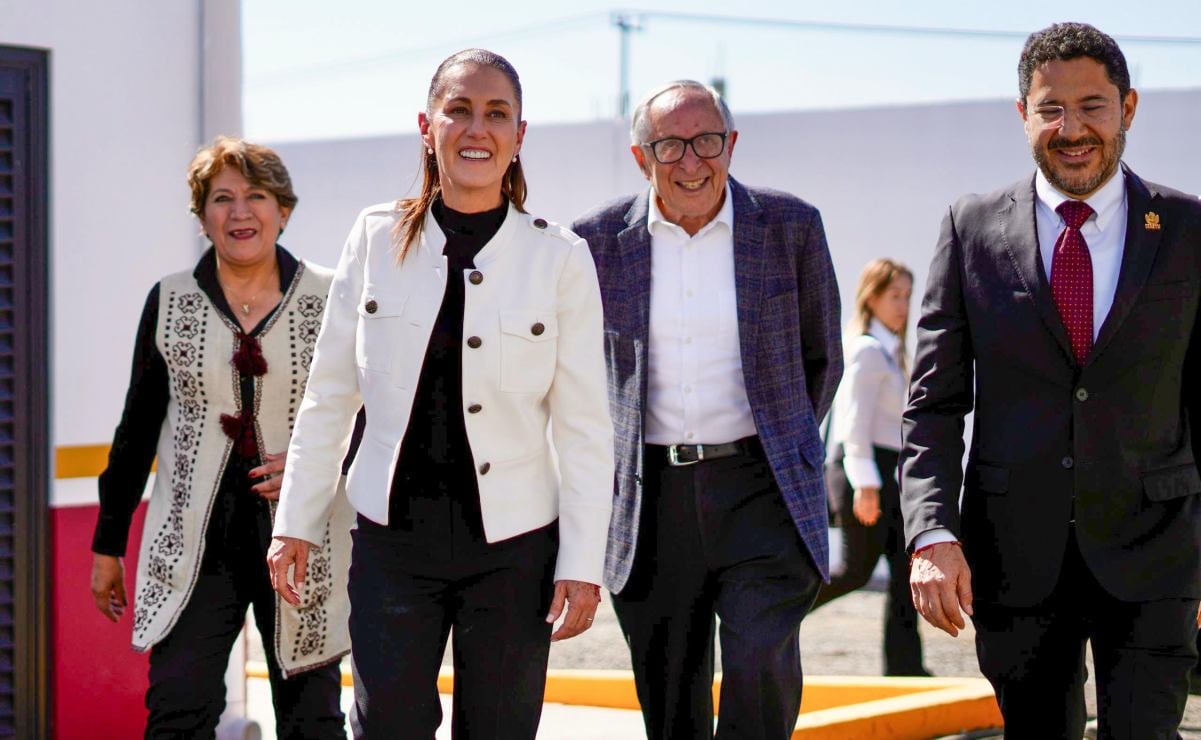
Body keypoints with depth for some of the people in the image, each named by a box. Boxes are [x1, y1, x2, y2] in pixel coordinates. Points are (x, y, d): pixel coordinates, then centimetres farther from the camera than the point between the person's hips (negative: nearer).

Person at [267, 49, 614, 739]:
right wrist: (296, 523, 7)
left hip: (513, 546, -1)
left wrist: (583, 564, -5)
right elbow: (328, 395, 8)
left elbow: (584, 426, -1)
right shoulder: (378, 238, 2)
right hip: (393, 538, 1)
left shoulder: (560, 257, -2)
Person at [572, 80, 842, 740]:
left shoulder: (790, 227, 0)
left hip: (761, 487, -1)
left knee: (760, 661, -20)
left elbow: (821, 359, 12)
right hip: (648, 501, 2)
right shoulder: (600, 240, 2)